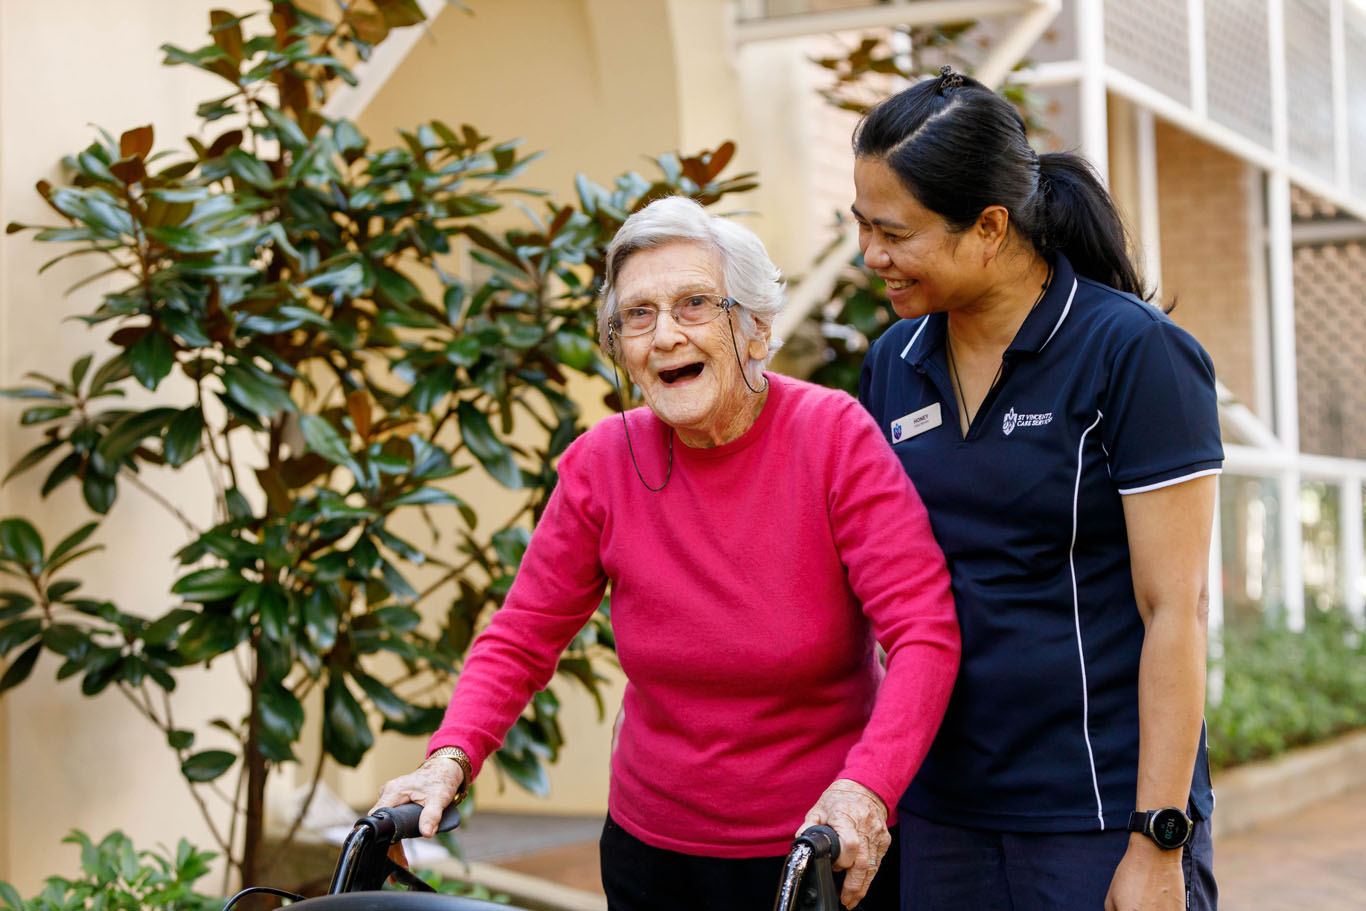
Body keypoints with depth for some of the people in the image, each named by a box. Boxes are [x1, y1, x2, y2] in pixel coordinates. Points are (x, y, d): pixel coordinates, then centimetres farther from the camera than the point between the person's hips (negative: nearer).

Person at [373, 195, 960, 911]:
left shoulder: (836, 437, -14)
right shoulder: (601, 464, -6)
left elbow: (926, 633, -20)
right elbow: (521, 639, 0)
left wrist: (866, 786, -34)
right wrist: (450, 758, -16)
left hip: (826, 852, -2)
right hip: (652, 852, 3)